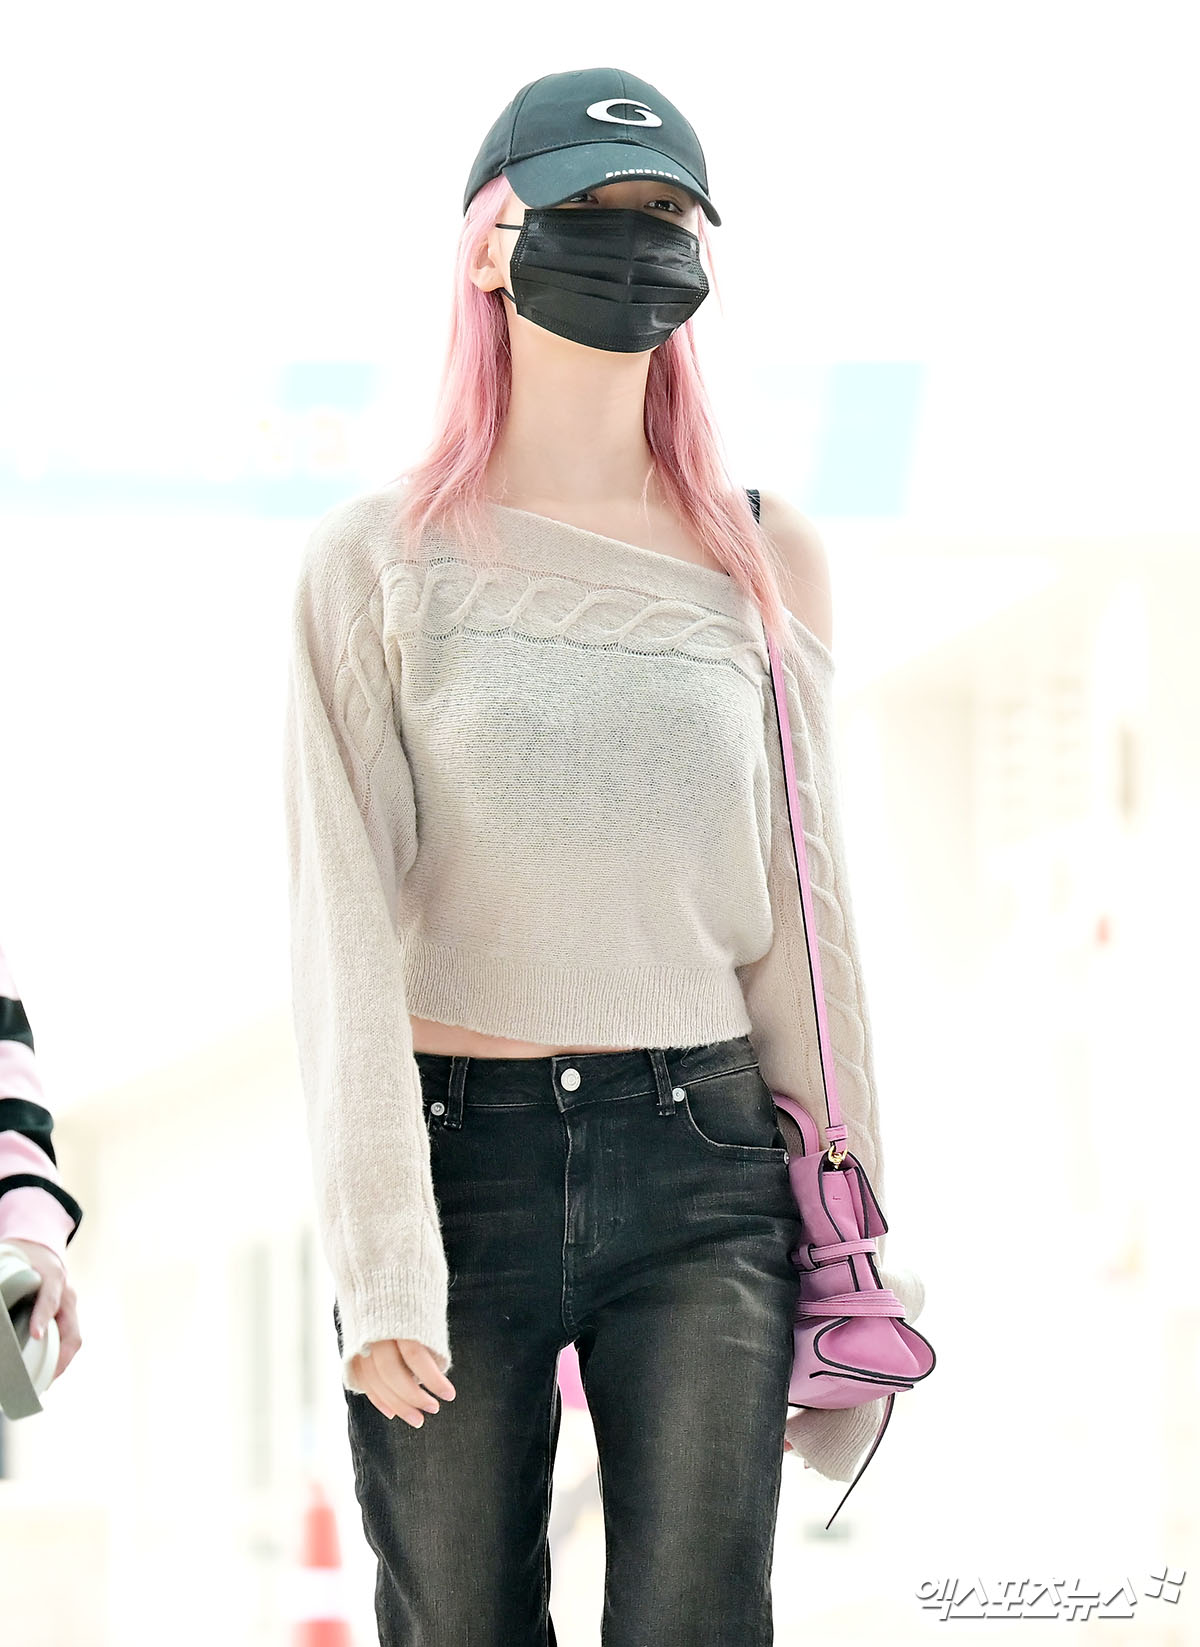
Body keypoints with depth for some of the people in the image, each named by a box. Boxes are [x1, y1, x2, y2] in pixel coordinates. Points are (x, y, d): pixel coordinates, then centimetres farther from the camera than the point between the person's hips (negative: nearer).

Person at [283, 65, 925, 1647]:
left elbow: (799, 905, 9)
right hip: (452, 1156, -1)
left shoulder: (766, 559, 8)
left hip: (702, 1168, 1)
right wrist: (378, 1263, -12)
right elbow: (343, 921, -5)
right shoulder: (379, 558, 1)